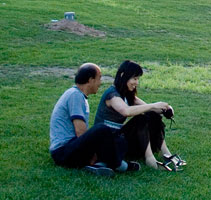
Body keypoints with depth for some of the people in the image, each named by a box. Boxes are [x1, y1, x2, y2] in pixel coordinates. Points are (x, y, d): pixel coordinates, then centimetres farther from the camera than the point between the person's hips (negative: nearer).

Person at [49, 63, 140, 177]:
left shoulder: (80, 96, 20)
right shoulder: (75, 95, -12)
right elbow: (80, 132, -20)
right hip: (63, 151, -11)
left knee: (121, 143, 7)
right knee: (102, 130, -32)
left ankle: (96, 164, -19)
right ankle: (115, 165, -11)